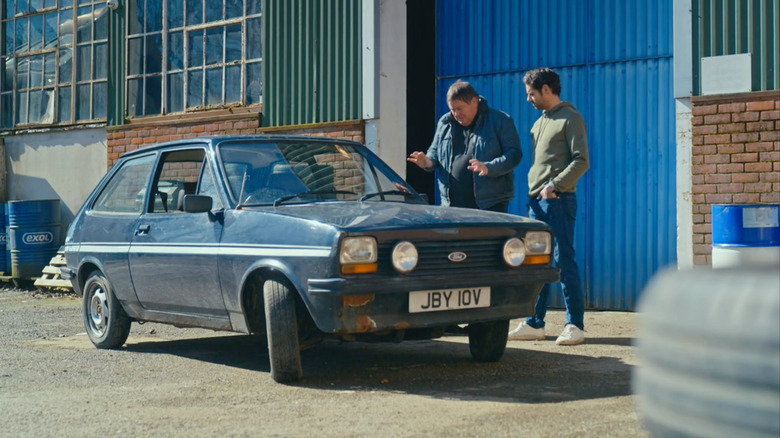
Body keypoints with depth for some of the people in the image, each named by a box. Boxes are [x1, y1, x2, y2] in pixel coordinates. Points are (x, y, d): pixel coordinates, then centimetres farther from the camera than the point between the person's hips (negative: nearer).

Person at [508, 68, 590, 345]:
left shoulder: (570, 118, -5)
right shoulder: (540, 123, 20)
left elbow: (581, 161, -13)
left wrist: (554, 186, -18)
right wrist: (534, 194, 12)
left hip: (559, 201, -8)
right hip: (537, 202, 8)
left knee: (564, 262, -7)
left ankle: (575, 325, -2)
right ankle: (534, 324, 14)